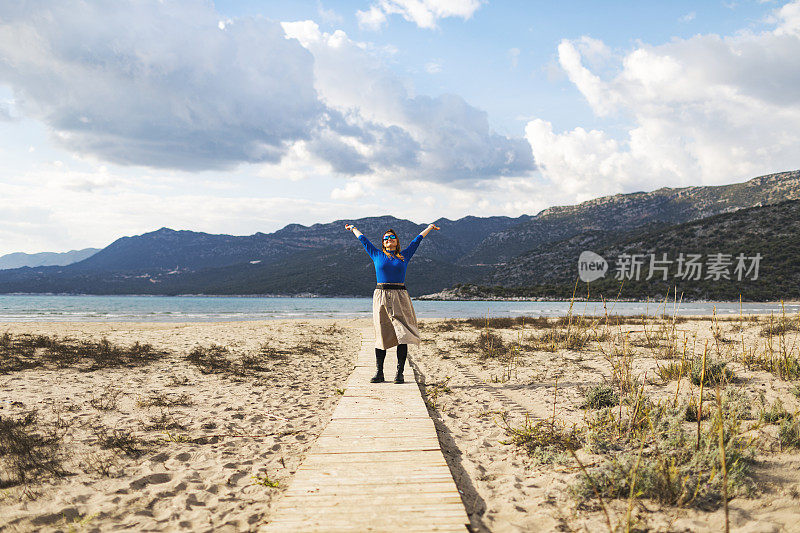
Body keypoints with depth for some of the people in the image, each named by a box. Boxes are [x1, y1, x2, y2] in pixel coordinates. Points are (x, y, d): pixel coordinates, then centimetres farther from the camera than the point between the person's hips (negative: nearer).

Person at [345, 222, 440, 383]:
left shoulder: (404, 256, 14)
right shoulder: (377, 255, 14)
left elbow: (417, 239, 24)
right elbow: (363, 239, 26)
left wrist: (430, 227, 34)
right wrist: (353, 229, 38)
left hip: (400, 298, 0)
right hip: (381, 297, 0)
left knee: (402, 335, -6)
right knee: (381, 335, 1)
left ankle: (399, 373, -2)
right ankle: (379, 373, 7)